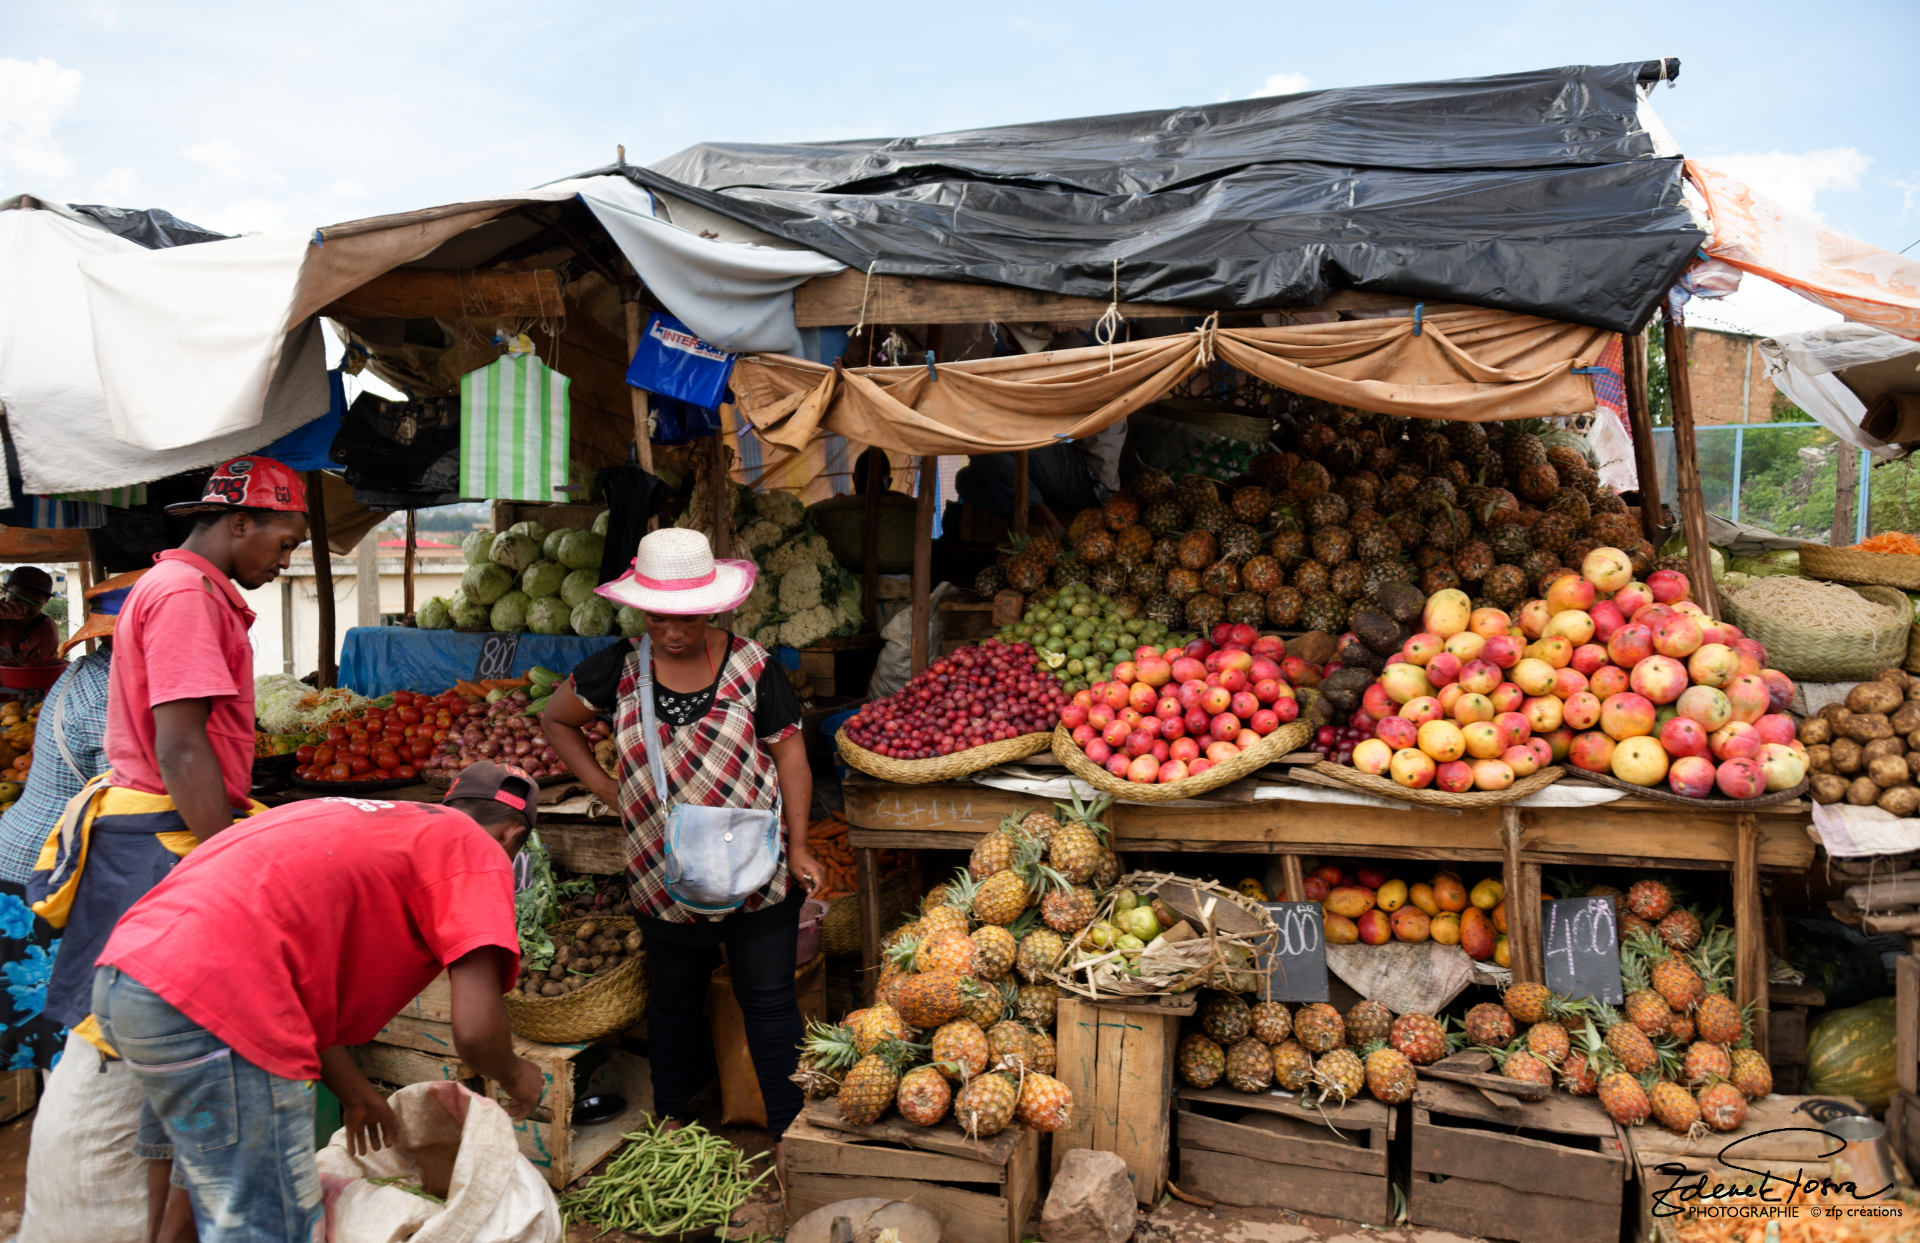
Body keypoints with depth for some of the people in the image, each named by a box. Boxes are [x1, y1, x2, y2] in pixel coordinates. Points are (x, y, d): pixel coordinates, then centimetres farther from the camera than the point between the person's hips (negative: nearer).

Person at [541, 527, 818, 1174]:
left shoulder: (752, 666, -8)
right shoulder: (620, 668, -3)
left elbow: (789, 755, -3)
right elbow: (555, 718, 13)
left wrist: (798, 847, -6)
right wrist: (603, 786, 3)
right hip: (664, 874, 3)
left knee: (768, 1001, 4)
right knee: (674, 1000, 19)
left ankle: (787, 1132, 17)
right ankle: (669, 1123, 38)